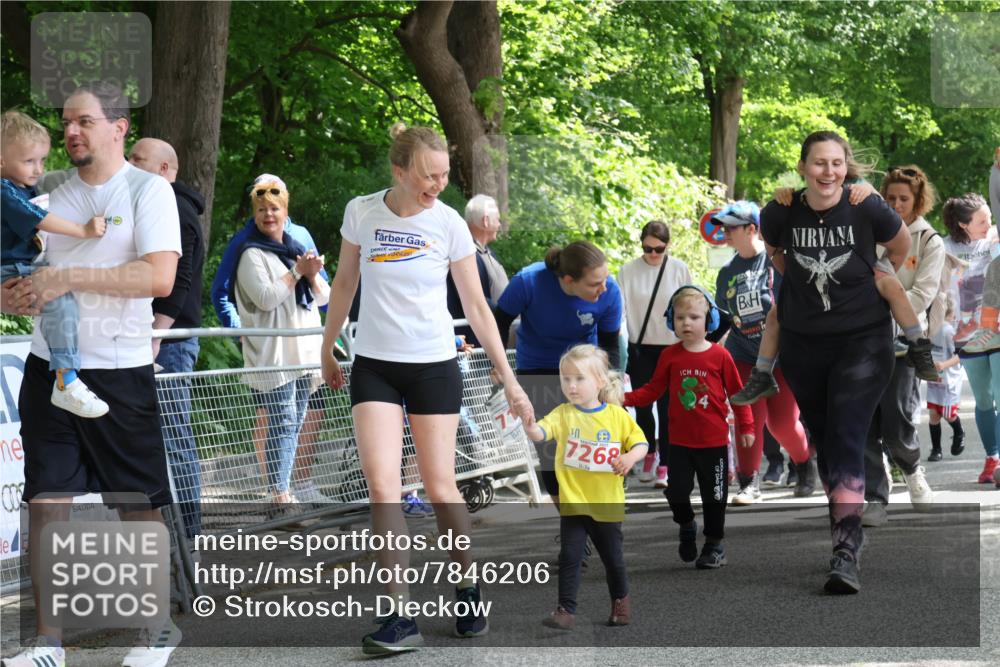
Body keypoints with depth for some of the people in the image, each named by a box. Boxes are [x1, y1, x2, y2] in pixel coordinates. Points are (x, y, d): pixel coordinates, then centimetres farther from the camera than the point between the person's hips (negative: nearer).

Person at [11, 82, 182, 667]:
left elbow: (160, 276, -17)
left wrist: (72, 277, -20)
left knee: (139, 505, 3)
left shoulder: (148, 190, -5)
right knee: (46, 499, 1)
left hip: (120, 370, -5)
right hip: (49, 366, 5)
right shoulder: (52, 197, 11)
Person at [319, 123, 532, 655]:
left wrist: (508, 379, -2)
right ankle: (399, 616, -11)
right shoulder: (361, 212, -4)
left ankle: (468, 593, 23)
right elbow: (344, 283, 11)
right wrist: (327, 349, 16)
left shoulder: (449, 224, -6)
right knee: (382, 485, -12)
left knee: (440, 486, 2)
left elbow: (476, 306, -1)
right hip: (374, 366, 1)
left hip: (435, 366, -1)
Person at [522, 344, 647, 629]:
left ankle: (620, 599, 37)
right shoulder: (564, 414, -5)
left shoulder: (617, 415, -4)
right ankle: (566, 609, 4)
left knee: (613, 557, 15)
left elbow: (641, 443, 1)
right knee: (569, 557, -3)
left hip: (607, 503, 0)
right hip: (572, 502, 0)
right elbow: (540, 433, -21)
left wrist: (631, 456, -20)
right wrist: (529, 425, -43)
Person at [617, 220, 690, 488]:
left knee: (667, 407, -2)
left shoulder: (679, 270, -3)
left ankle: (664, 465, 4)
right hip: (640, 348, 1)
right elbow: (620, 310, -1)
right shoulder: (628, 271, -2)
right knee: (642, 405, 4)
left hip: (671, 348, -1)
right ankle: (649, 452, 29)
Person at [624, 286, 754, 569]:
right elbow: (653, 390, 3)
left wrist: (746, 426, -1)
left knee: (714, 495, 7)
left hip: (714, 442, -1)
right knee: (676, 492, -1)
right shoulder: (670, 356, -2)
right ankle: (686, 526, 29)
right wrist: (625, 398, -11)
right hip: (680, 441, 2)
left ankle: (715, 543, 25)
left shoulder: (719, 355, -7)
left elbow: (737, 392, -1)